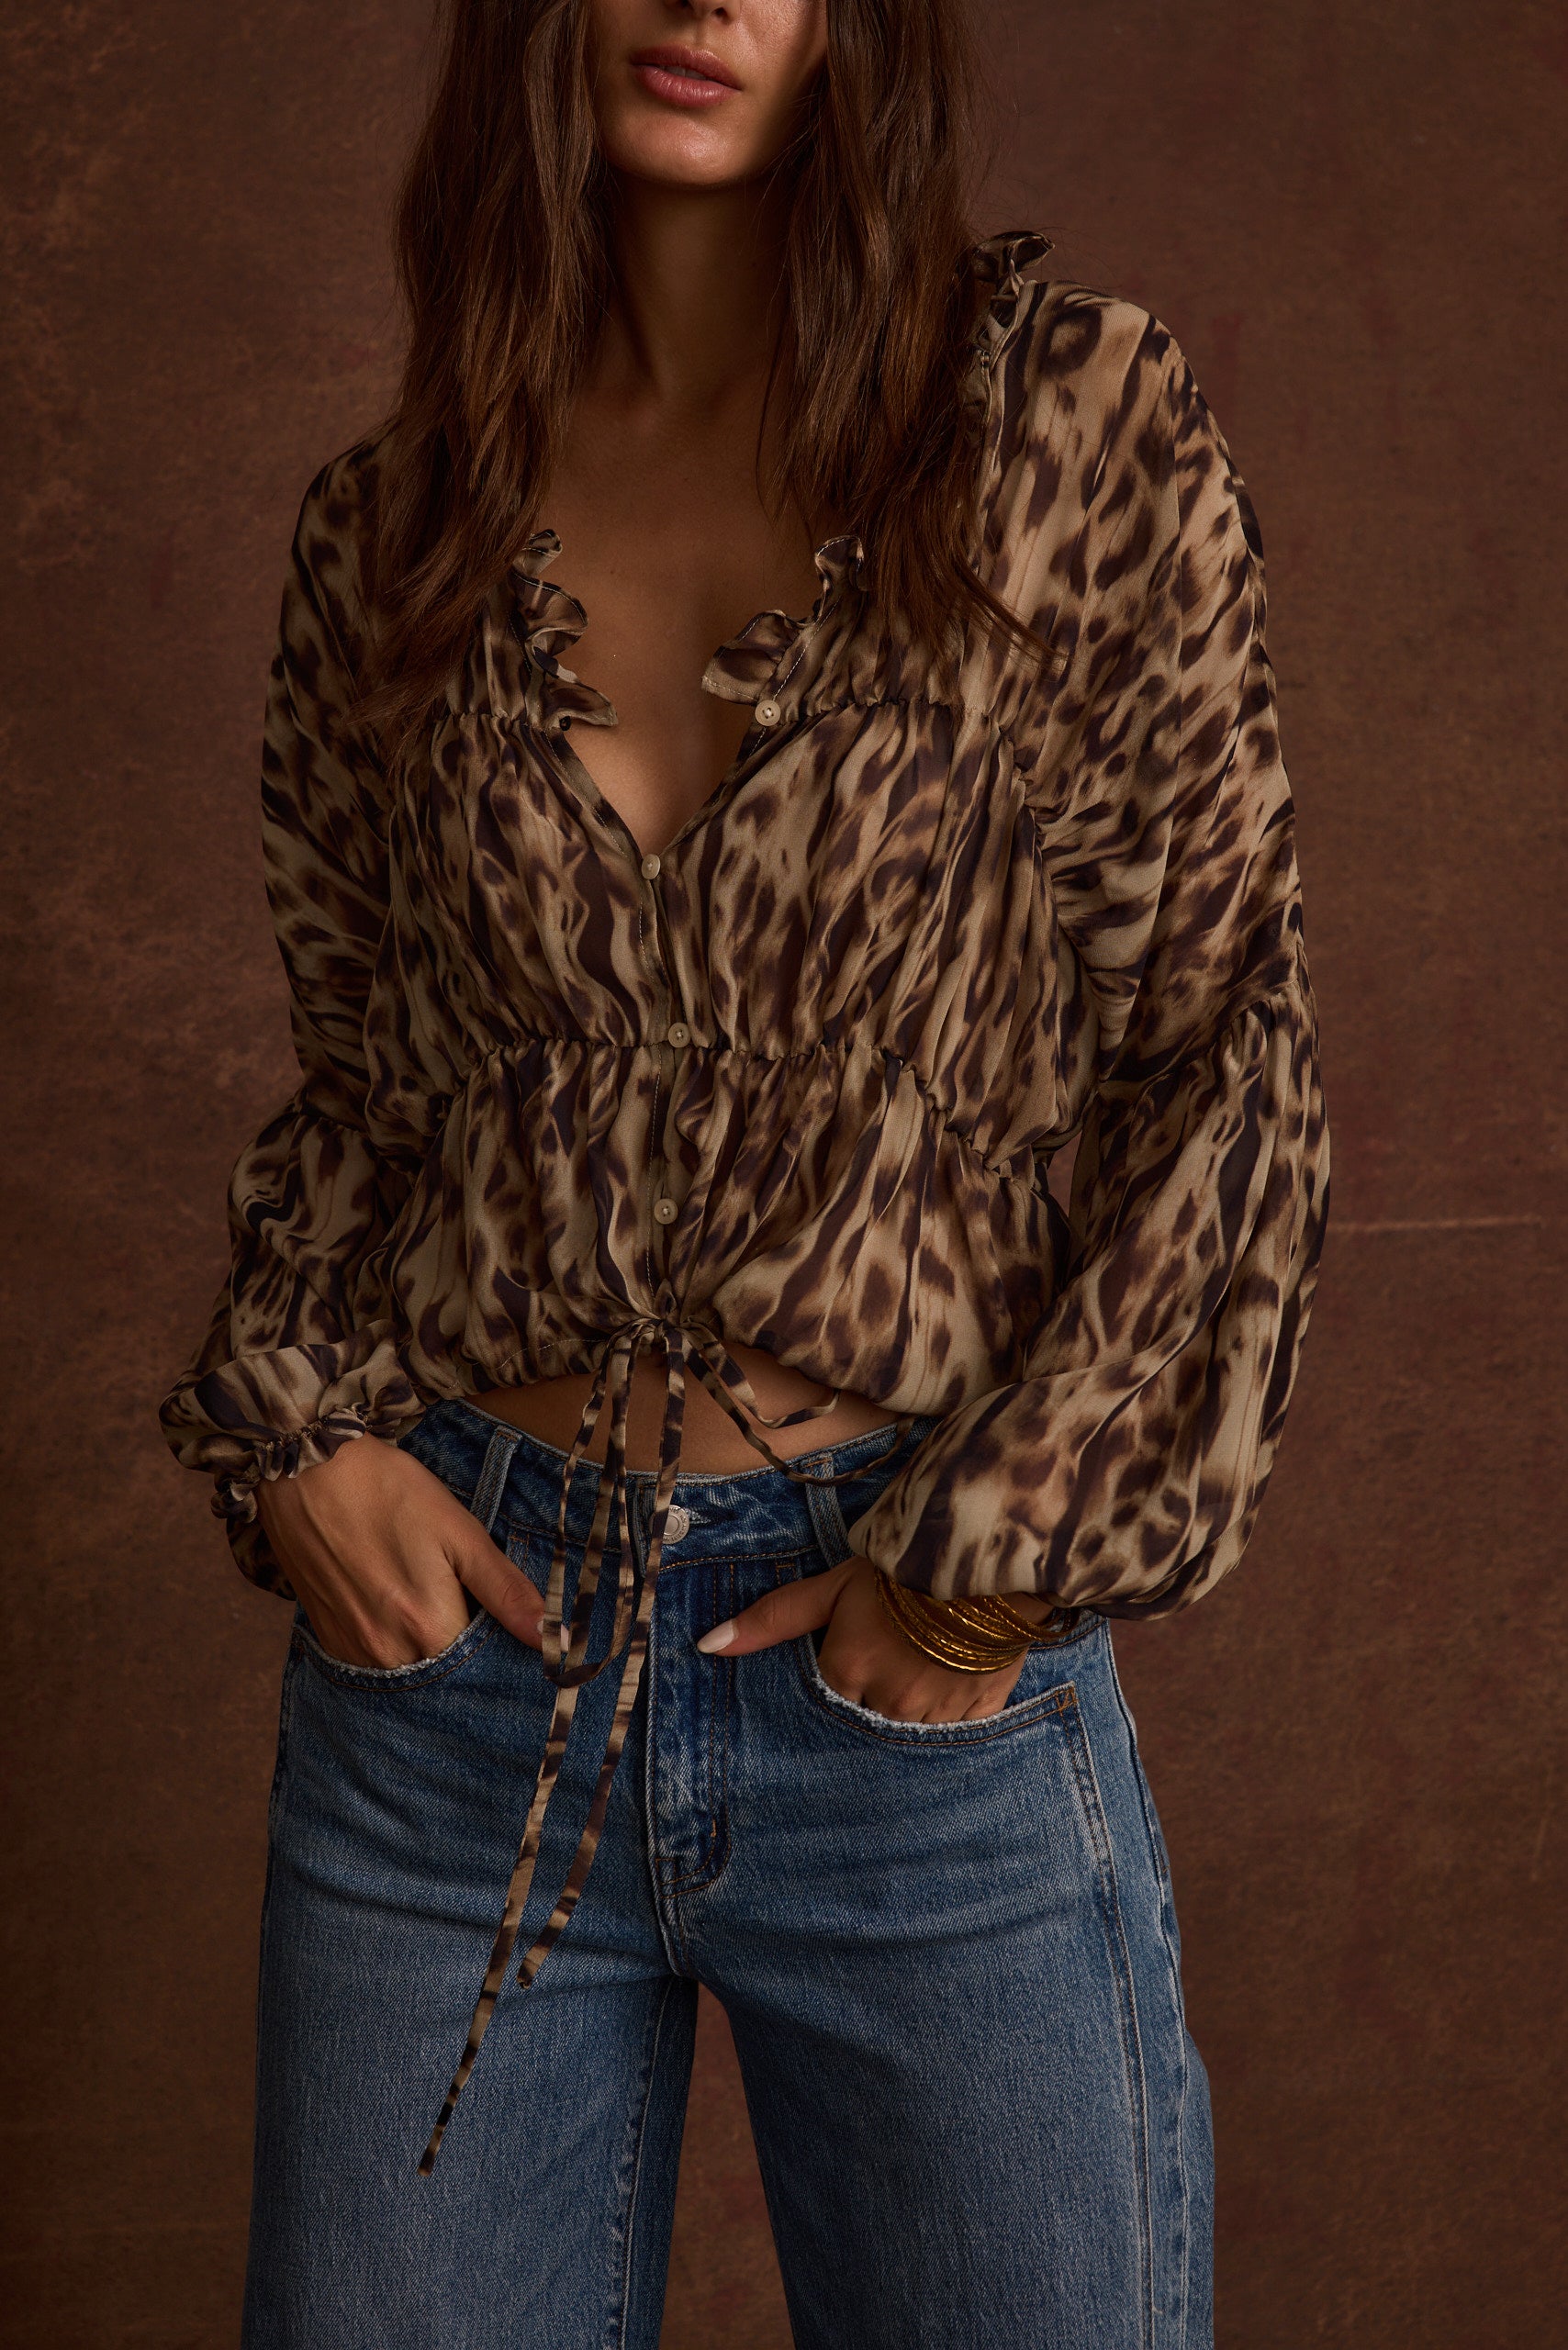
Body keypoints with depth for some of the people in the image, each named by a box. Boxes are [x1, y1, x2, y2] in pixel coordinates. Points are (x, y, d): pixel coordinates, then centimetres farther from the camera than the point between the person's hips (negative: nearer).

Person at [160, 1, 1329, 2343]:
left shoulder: (1076, 423, -2)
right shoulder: (396, 522, 6)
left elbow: (1228, 1042, -2)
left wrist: (1016, 1547, -8)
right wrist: (291, 1421, -1)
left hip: (921, 1663, -2)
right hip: (455, 1616, 2)